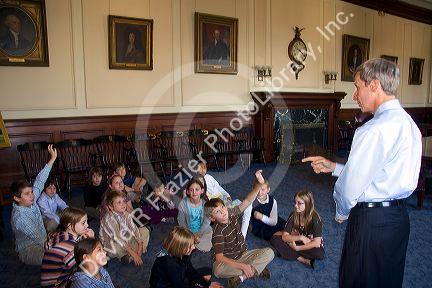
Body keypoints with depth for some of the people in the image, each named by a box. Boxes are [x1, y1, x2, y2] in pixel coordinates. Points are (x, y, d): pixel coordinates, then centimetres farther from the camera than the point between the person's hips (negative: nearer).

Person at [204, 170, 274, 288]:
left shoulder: (232, 213, -8)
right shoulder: (218, 231, -24)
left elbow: (247, 201, -8)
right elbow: (219, 258, -28)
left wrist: (259, 185, -23)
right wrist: (242, 266, -32)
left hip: (243, 255, 6)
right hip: (227, 262, -5)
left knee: (269, 252, -11)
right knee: (217, 269, -38)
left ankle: (240, 277, -19)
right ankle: (255, 270, -21)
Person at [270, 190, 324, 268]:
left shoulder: (314, 218, -21)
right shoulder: (293, 215, -11)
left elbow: (316, 243, -26)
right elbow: (284, 236, -14)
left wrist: (297, 248, -25)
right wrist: (300, 237, -26)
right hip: (296, 242, 4)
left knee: (319, 253, -37)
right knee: (274, 239, -19)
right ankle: (302, 259, -23)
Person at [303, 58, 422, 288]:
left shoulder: (374, 130, -23)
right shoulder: (408, 123, 7)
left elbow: (351, 184, -19)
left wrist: (341, 213, 1)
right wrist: (333, 167, 11)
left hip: (371, 220, -9)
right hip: (398, 216, 9)